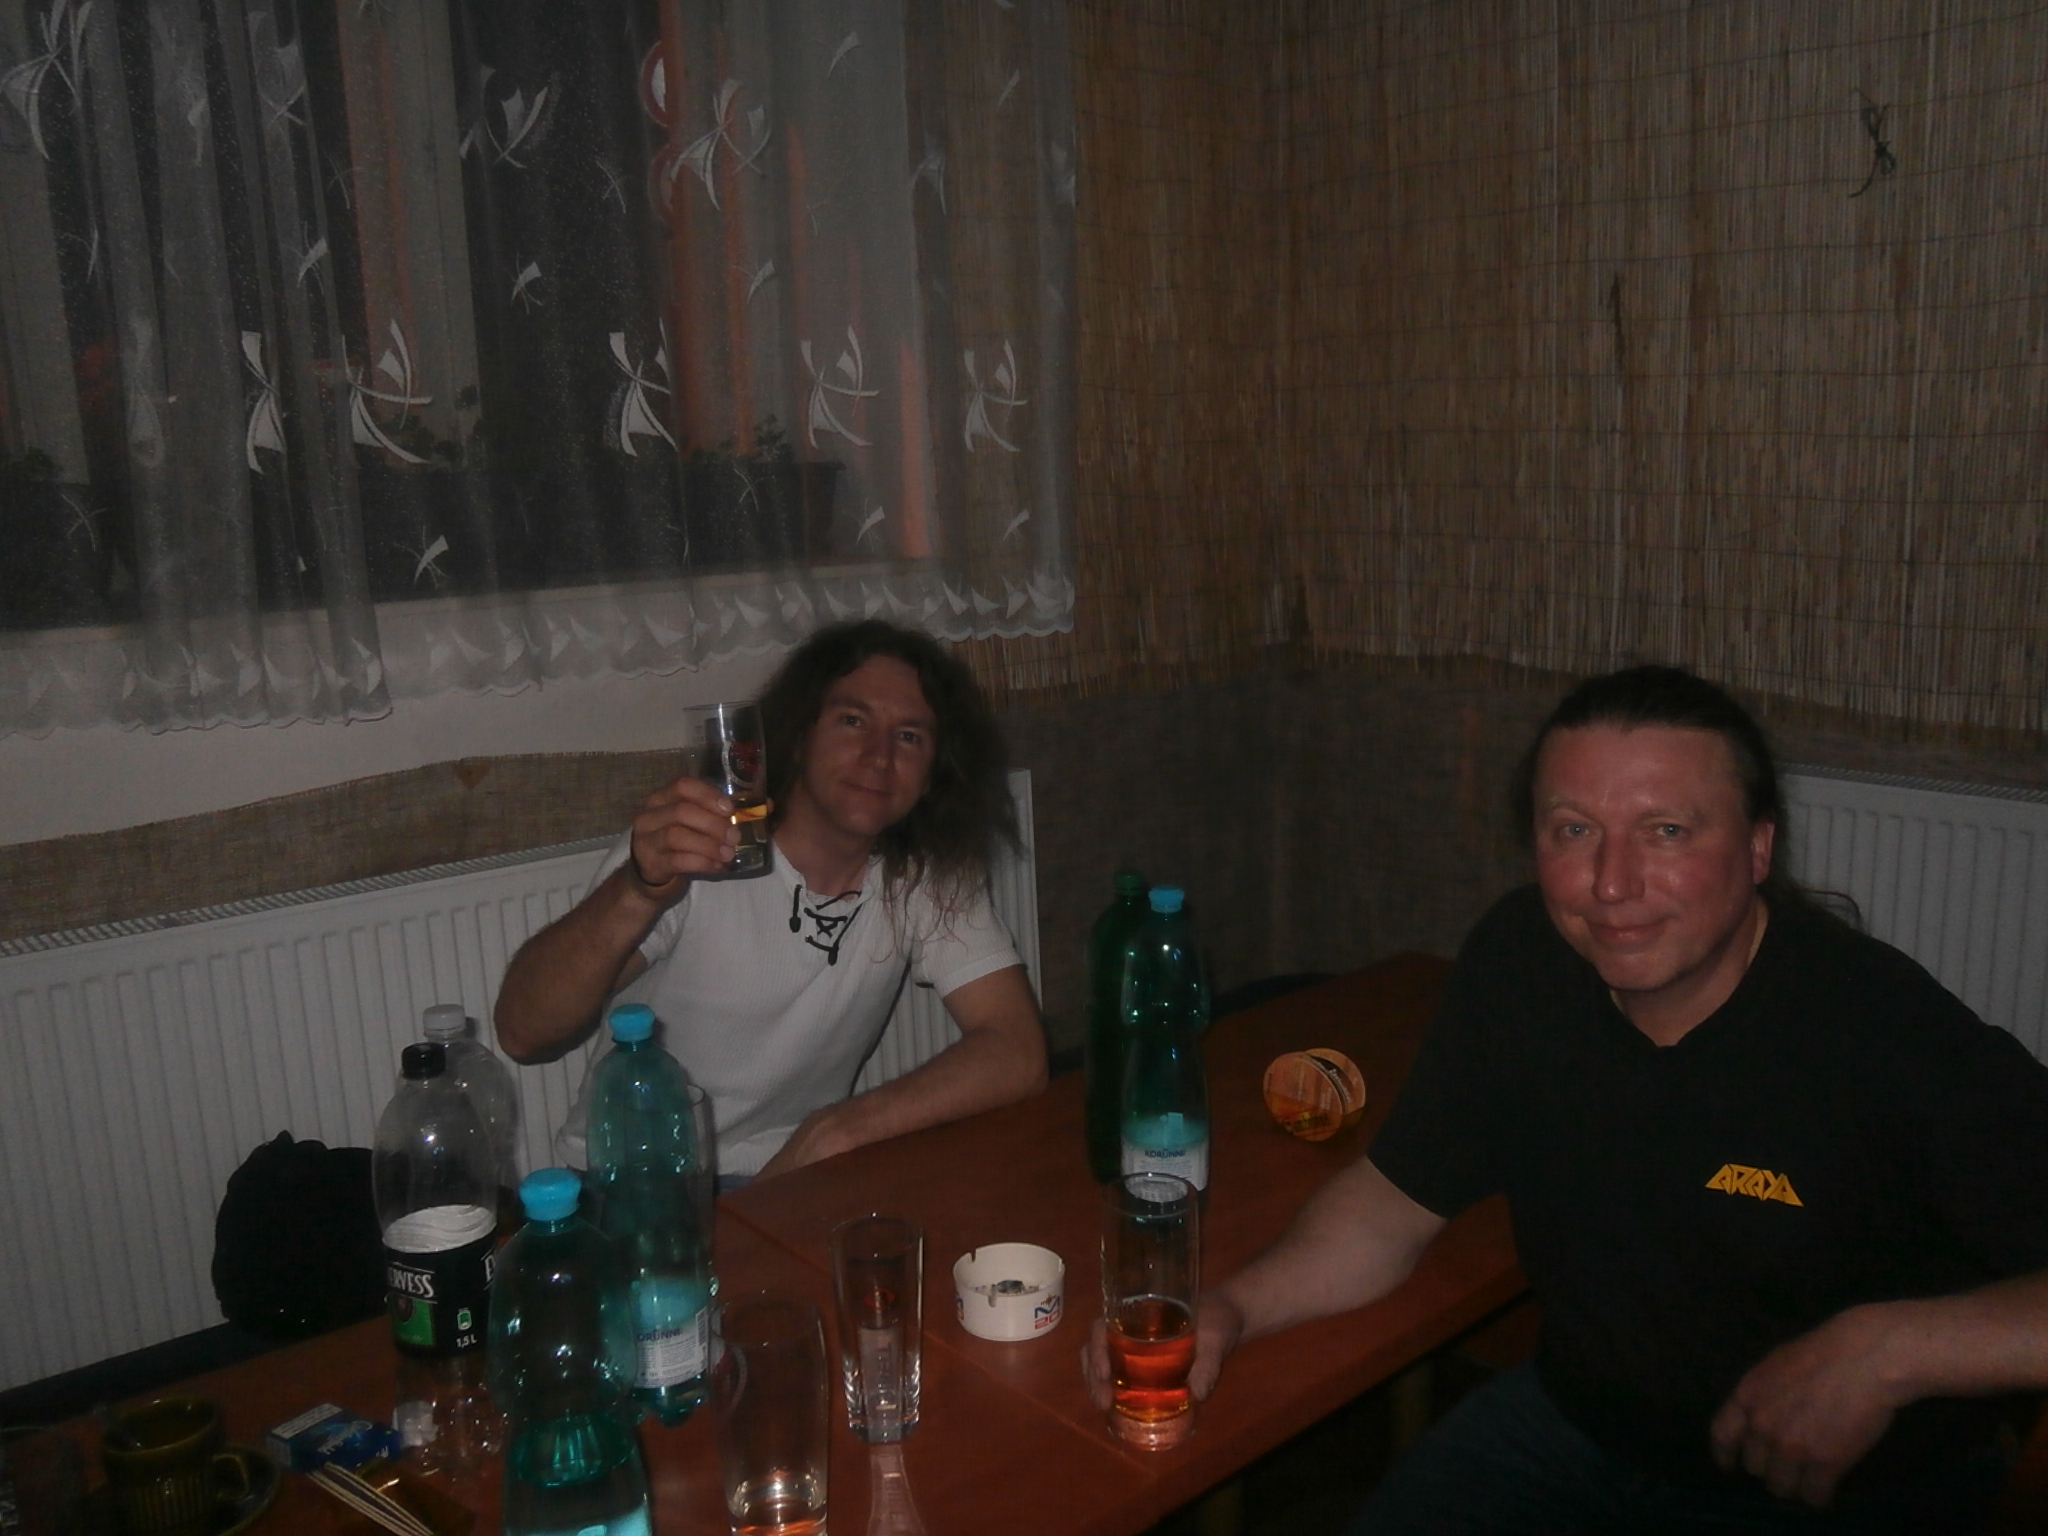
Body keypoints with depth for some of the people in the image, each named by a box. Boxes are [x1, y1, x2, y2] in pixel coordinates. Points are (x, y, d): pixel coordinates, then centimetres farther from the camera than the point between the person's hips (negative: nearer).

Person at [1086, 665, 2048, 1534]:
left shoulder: (1890, 1036, -25)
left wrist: (1885, 1348, -34)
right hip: (1578, 1422, 3)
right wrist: (1230, 1309, -14)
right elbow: (1396, 1199, -1)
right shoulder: (1519, 963, -9)